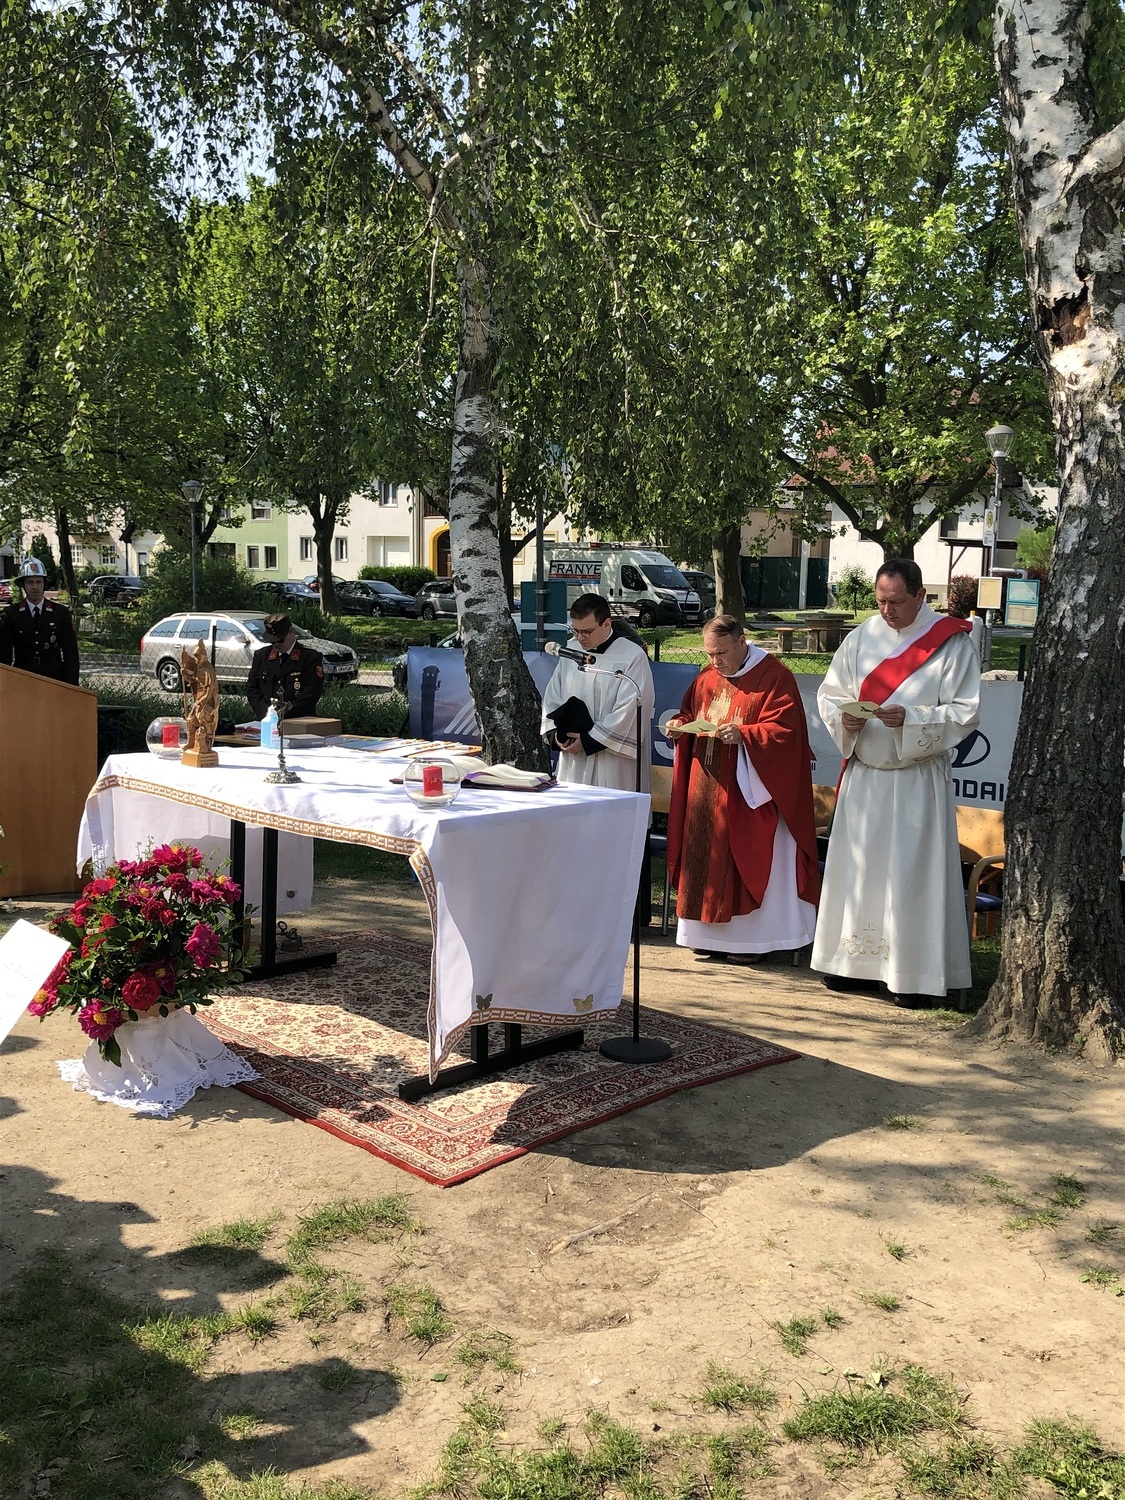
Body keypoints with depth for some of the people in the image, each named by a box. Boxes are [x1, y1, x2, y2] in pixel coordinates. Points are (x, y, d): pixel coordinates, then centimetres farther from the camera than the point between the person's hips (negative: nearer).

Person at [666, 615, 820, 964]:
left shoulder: (774, 677, -8)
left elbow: (784, 730, -15)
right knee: (707, 859, 8)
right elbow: (689, 712, 22)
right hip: (706, 789, 7)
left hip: (749, 791, -7)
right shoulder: (707, 678, 12)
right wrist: (679, 724, -1)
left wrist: (744, 735, -28)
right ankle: (713, 933, 17)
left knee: (749, 862, -2)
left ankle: (751, 939, 7)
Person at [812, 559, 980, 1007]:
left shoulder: (951, 642, -5)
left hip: (917, 780, -4)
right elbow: (829, 693, 10)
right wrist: (844, 719, -11)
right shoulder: (862, 637, 6)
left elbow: (965, 711, -8)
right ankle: (856, 960, 21)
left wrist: (911, 719, -22)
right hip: (863, 773, 4)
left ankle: (916, 974, 7)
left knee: (913, 873, -1)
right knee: (857, 867, 9)